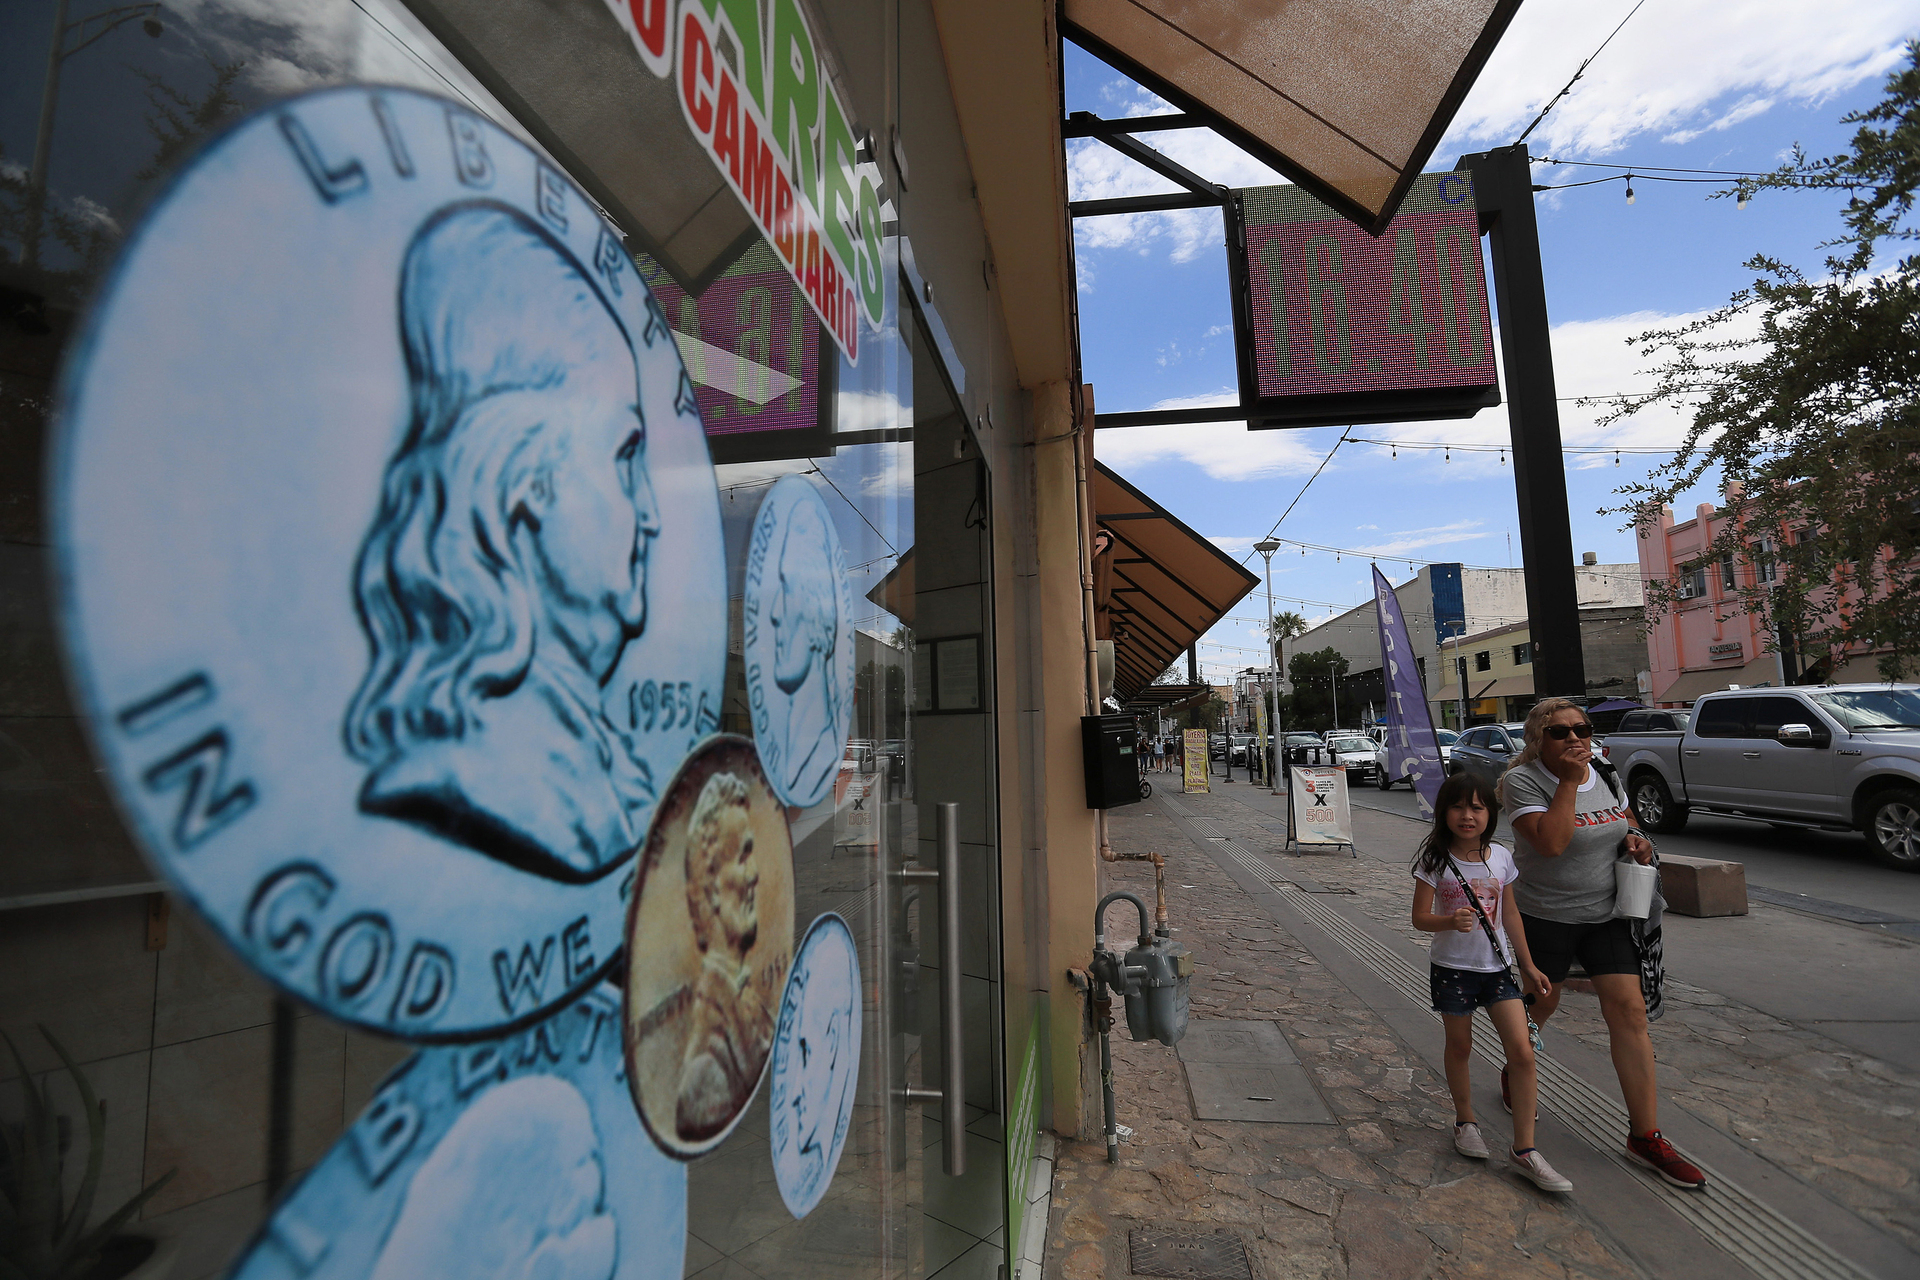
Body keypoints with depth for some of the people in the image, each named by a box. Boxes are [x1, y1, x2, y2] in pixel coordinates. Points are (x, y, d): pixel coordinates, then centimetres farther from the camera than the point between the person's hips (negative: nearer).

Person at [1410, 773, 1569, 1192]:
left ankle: (1525, 1149, 8)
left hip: (1498, 968, 3)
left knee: (1522, 1052, -5)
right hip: (1452, 969, -3)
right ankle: (1465, 1121, 35)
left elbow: (1510, 915, 10)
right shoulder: (1435, 860, -12)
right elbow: (1420, 917, -10)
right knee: (1460, 1047, 12)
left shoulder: (1501, 857, -1)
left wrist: (1528, 965, 12)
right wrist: (1449, 921, -30)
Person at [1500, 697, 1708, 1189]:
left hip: (1607, 913, 5)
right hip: (1545, 917, -5)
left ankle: (1646, 1135, 11)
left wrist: (1634, 838, -4)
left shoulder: (1606, 775, 2)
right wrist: (1570, 779, -29)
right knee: (1539, 1006, 13)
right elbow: (1551, 842, -31)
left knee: (1630, 1012, -1)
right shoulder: (1522, 781, -19)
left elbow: (1624, 821, 19)